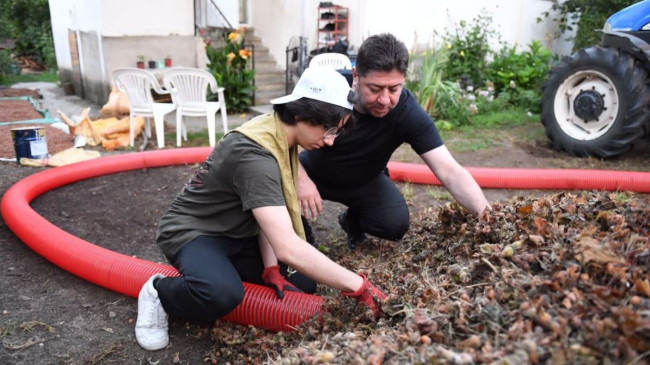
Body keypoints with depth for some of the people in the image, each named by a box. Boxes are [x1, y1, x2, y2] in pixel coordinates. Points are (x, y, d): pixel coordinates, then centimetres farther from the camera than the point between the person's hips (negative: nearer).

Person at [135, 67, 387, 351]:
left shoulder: (280, 134, -4)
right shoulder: (254, 155, -33)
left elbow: (268, 212, -3)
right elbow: (287, 247, -40)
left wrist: (271, 269, -16)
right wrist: (359, 287, -35)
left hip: (236, 235, 9)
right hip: (193, 232, -8)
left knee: (302, 284, -3)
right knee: (222, 295, -38)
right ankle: (159, 293, -5)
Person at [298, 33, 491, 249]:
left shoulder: (410, 115, -29)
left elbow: (449, 171, -33)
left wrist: (484, 210, -50)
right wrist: (300, 178, -32)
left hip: (364, 181, 1)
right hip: (313, 171, 0)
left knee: (396, 224, -22)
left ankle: (352, 221, 14)